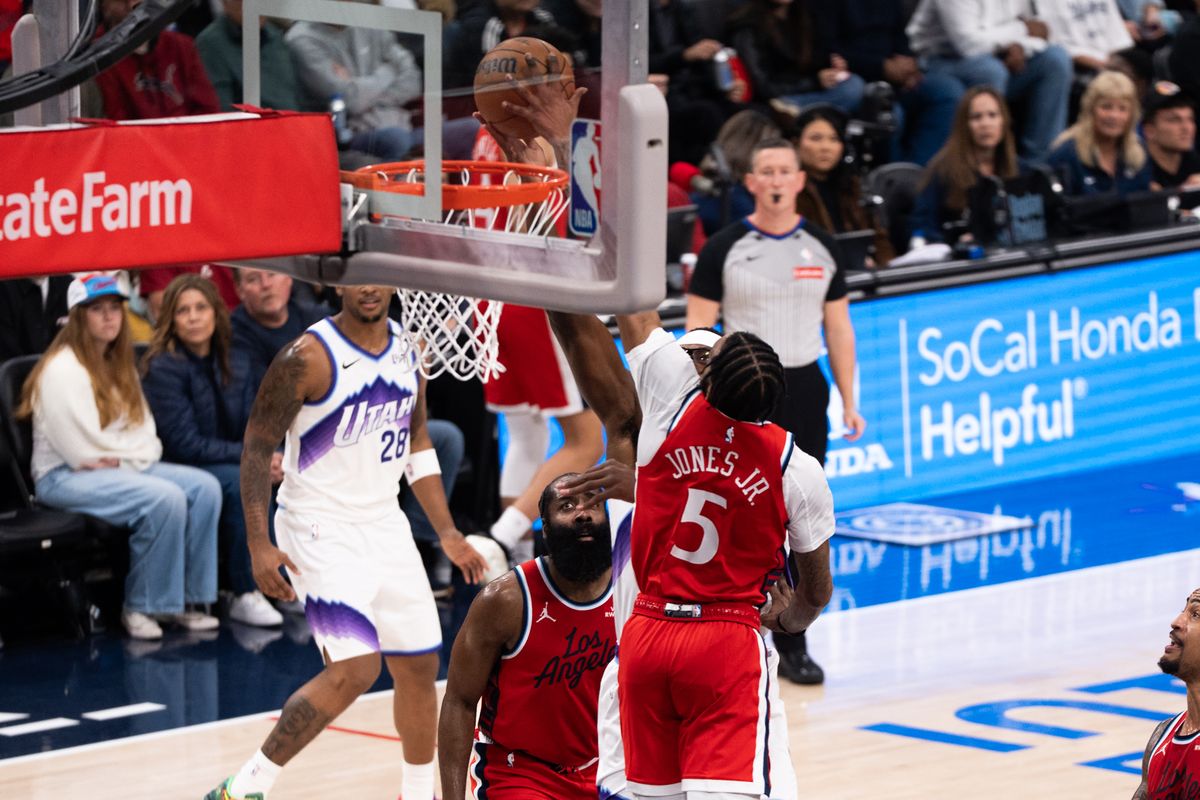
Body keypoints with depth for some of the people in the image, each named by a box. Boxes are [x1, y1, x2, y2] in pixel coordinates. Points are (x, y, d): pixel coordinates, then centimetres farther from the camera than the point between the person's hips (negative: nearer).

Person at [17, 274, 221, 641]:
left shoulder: (118, 365, 16)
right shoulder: (62, 370, -13)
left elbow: (144, 427, 16)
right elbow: (82, 451, -17)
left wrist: (122, 458, -6)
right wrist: (132, 457, -5)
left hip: (122, 469, 9)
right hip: (63, 478, -8)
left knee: (204, 487, -14)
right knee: (165, 498, -31)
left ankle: (188, 597, -11)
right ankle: (142, 607, -20)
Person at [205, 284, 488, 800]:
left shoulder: (406, 351, 5)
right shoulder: (309, 358, -16)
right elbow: (257, 447, -13)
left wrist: (447, 534, 13)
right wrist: (259, 546, -19)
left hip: (384, 524, 7)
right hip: (323, 530, -7)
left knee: (419, 666, 11)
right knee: (354, 670, -19)